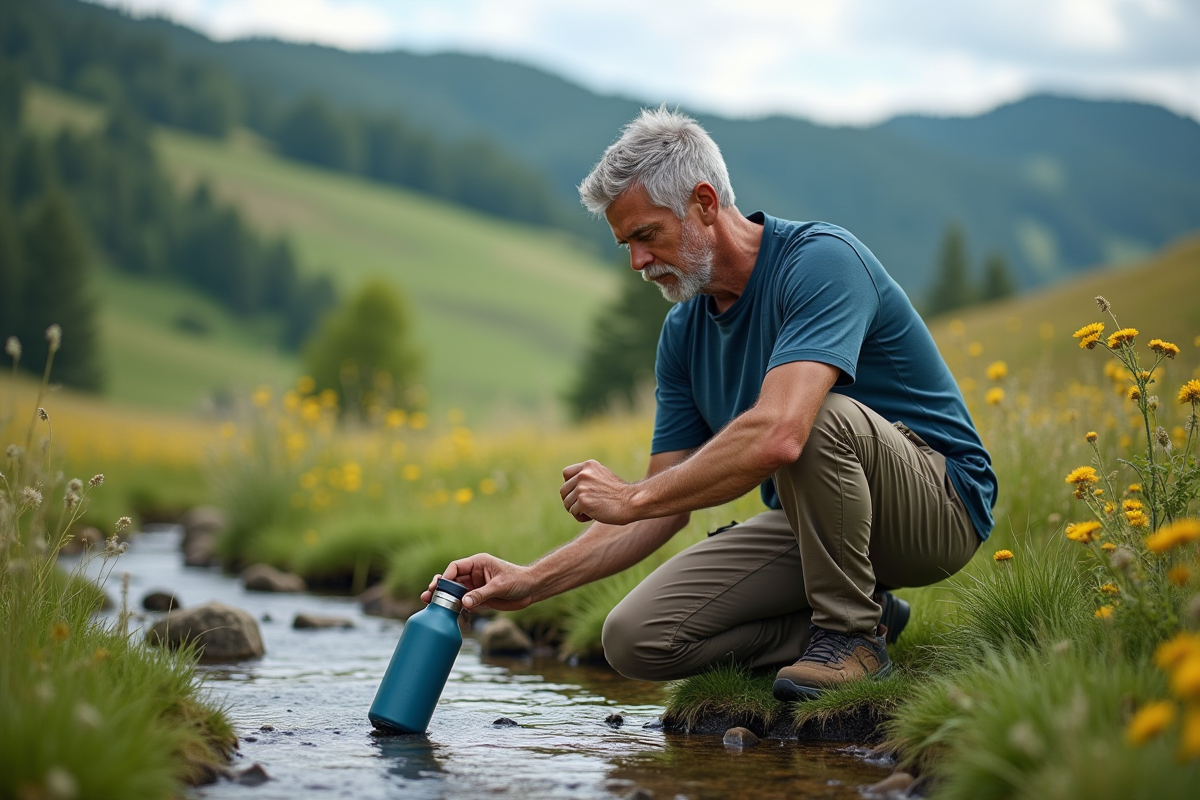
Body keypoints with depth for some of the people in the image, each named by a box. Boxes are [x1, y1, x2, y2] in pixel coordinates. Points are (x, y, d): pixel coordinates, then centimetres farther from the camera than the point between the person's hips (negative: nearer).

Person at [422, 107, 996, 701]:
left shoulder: (821, 261, -23)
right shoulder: (684, 332, 2)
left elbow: (775, 435, -38)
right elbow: (665, 507, 4)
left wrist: (633, 496, -27)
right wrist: (532, 581, -6)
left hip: (939, 503, -7)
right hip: (811, 520, 7)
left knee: (816, 417, -38)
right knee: (638, 638, -9)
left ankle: (852, 631, -15)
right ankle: (858, 610, 3)